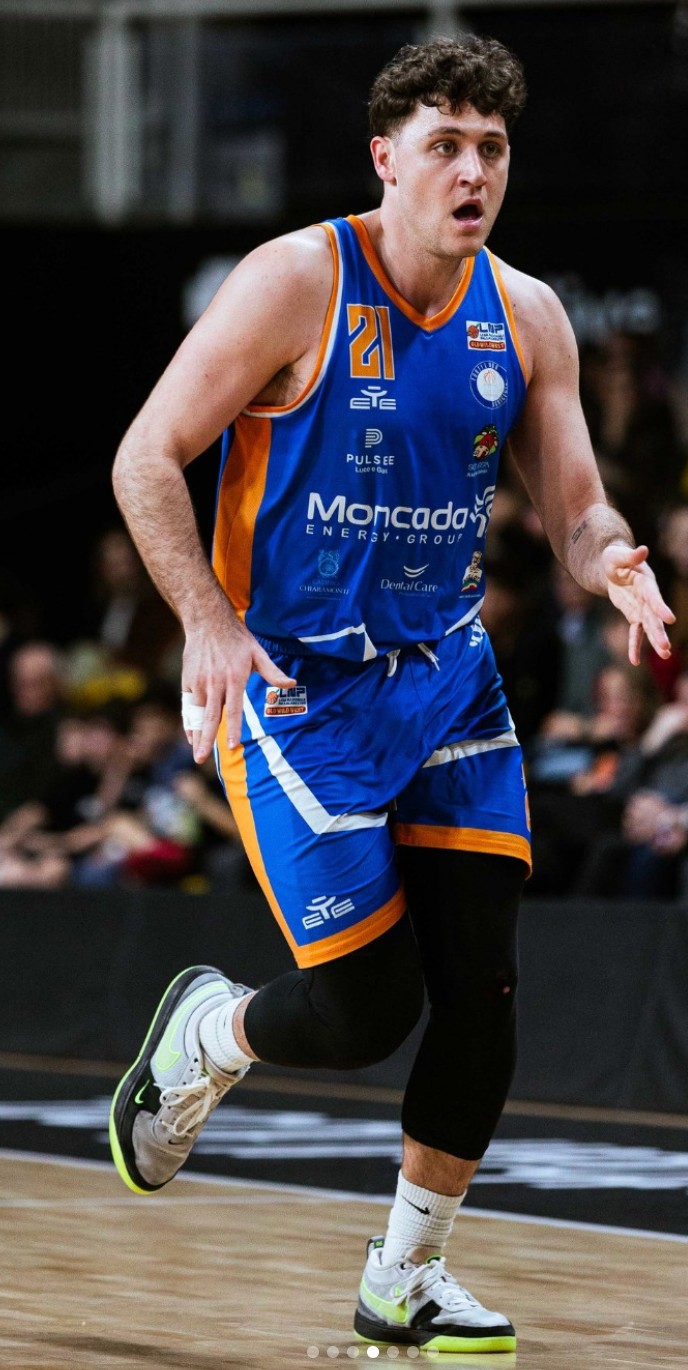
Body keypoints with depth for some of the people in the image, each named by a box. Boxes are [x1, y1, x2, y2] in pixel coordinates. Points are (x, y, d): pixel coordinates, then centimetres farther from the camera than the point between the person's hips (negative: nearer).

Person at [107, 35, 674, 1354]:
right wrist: (211, 623, -22)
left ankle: (404, 1284, 13)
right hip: (295, 686, -5)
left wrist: (614, 563, -17)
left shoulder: (525, 316, 3)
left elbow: (574, 506, 7)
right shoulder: (296, 282, -13)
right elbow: (146, 462, -10)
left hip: (445, 676, 5)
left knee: (481, 989, -2)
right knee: (366, 1009, -9)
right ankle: (201, 1035, 25)